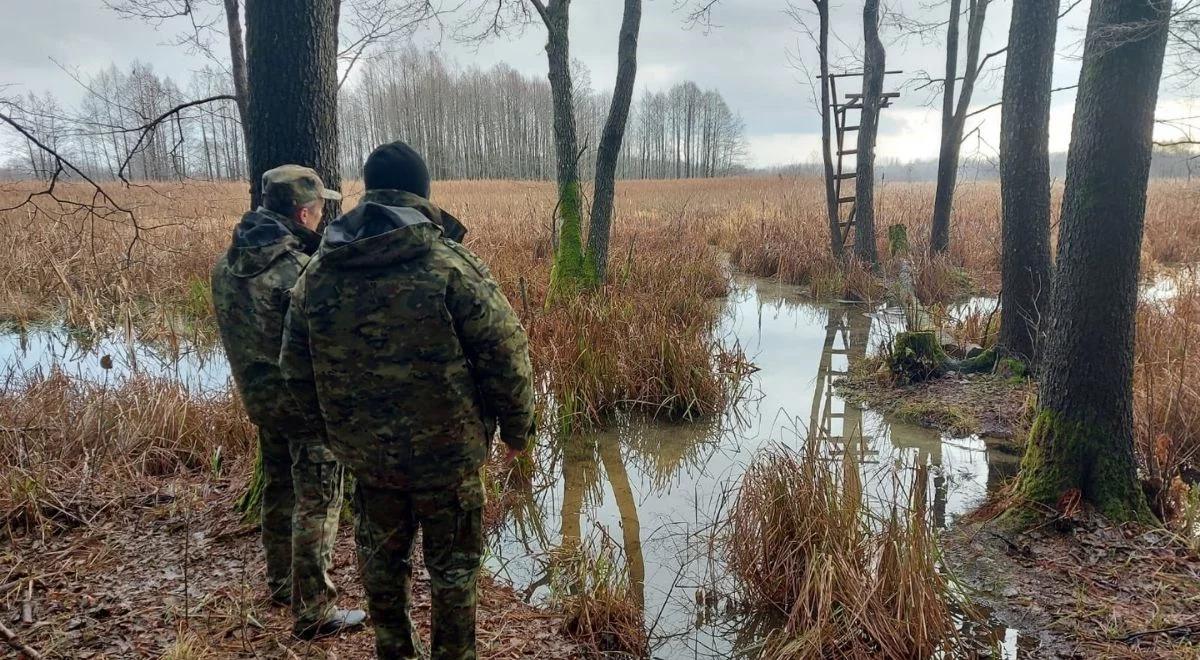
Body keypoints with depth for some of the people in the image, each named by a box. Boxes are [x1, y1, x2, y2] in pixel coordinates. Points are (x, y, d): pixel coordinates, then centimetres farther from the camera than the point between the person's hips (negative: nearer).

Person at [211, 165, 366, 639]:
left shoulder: (227, 264, 0)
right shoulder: (300, 271, -26)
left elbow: (241, 329, 9)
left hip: (258, 397, 8)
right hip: (307, 403, -8)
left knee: (279, 492, 23)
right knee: (317, 505, 4)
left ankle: (281, 583, 40)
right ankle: (314, 612, 13)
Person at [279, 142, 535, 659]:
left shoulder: (317, 272, -2)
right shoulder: (451, 267, -18)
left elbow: (296, 370, 6)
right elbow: (505, 357, -16)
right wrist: (516, 427, 0)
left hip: (364, 452, 5)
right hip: (445, 452, -4)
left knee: (381, 556, 24)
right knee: (453, 564, 15)